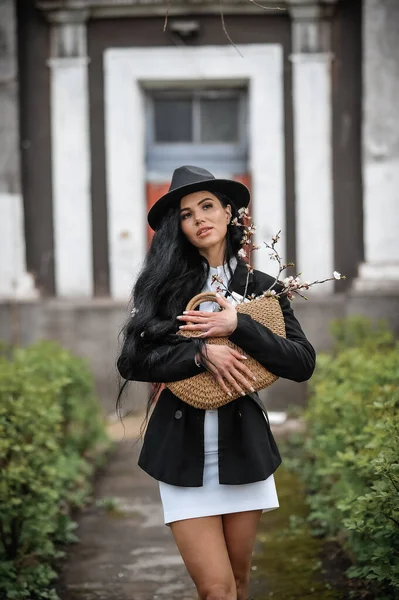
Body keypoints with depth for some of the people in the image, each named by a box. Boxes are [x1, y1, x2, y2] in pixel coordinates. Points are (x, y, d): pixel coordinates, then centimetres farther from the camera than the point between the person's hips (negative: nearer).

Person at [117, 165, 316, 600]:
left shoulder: (262, 287, 6)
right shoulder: (164, 283, 2)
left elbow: (303, 364, -4)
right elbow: (132, 362, -6)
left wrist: (238, 327, -15)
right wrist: (202, 354, -18)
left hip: (244, 446, 2)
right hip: (183, 449, -2)